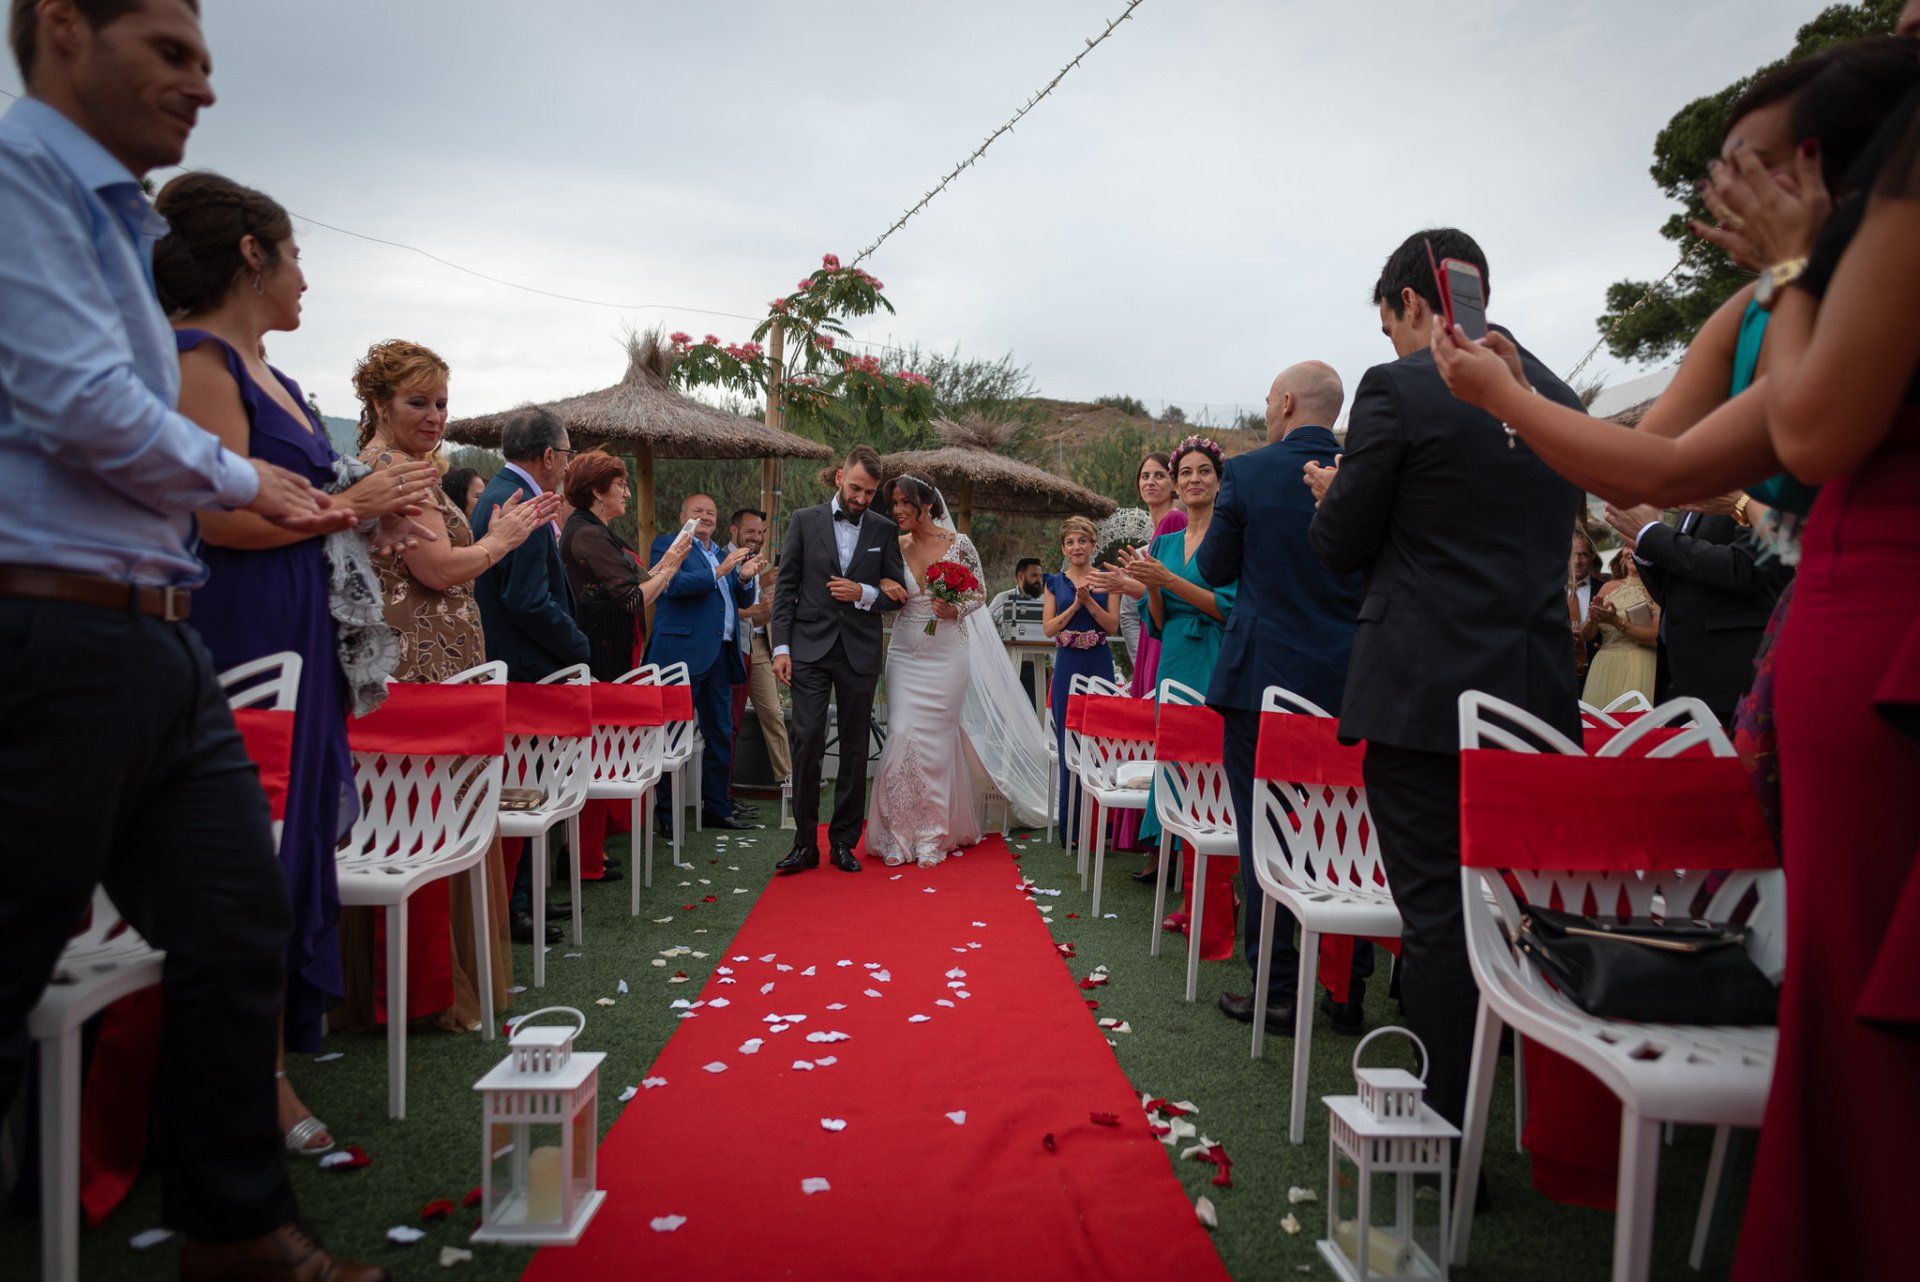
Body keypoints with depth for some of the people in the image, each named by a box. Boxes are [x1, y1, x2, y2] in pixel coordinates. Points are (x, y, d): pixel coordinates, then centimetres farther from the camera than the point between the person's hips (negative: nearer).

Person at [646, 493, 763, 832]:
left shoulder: (722, 555, 22)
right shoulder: (668, 544, 2)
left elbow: (743, 601, 19)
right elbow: (673, 585, -15)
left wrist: (745, 577, -2)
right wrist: (720, 572, -18)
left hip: (720, 656, 8)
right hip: (682, 653, -7)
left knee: (721, 735, 11)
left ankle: (717, 808, 20)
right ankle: (667, 813, 2)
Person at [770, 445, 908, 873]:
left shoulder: (885, 530, 6)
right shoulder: (805, 521, 4)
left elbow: (897, 594, 8)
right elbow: (785, 588, 3)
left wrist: (864, 593, -12)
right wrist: (781, 647, -4)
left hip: (859, 652, 1)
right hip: (810, 648, -1)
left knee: (855, 748, 6)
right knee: (806, 743, -5)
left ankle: (843, 841, 17)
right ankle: (805, 843, 4)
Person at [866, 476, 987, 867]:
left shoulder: (959, 544, -4)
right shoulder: (895, 547, 4)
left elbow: (978, 593, 4)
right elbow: (878, 581, 14)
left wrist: (956, 611, -15)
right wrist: (883, 585, -9)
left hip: (945, 657, -2)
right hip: (905, 656, 2)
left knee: (936, 742, 3)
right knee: (902, 737, -7)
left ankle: (933, 837, 16)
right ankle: (899, 835, 5)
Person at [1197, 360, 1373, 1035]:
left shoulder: (1247, 473, -7)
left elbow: (1214, 566, 2)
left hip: (1262, 680, -3)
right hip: (1345, 682, 4)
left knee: (1262, 834, 5)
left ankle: (1276, 990, 10)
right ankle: (1348, 990, 20)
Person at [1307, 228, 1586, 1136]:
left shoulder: (1399, 389, -8)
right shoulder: (1561, 397, 12)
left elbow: (1339, 547, -6)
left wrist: (1336, 492, 17)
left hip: (1423, 696, -7)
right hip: (1537, 695, 7)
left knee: (1437, 916, 1)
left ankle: (1451, 1133, 9)